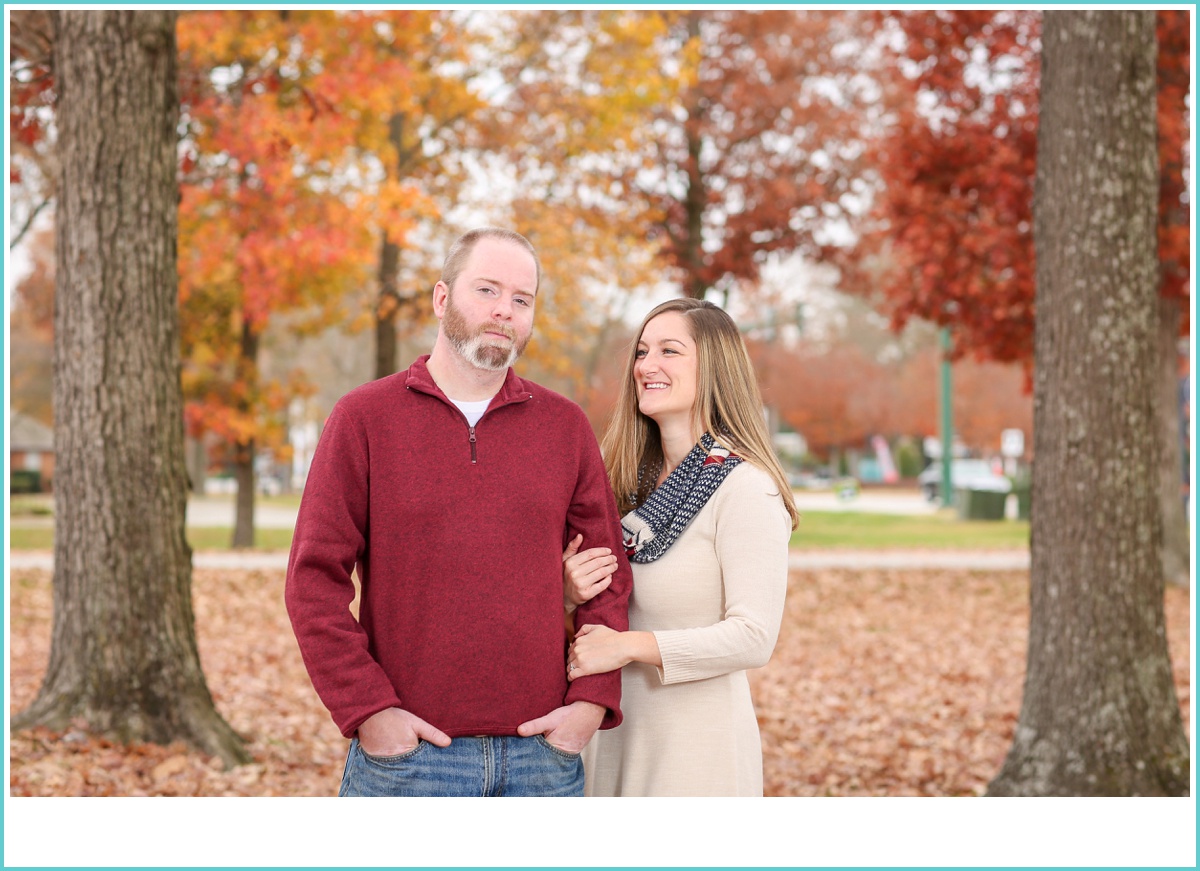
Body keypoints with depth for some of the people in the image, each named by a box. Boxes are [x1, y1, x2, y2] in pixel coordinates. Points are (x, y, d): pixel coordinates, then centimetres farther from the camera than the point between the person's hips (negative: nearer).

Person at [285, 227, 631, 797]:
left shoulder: (566, 426, 9)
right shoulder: (364, 418, 1)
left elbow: (608, 571, 10)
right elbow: (314, 580, -3)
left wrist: (593, 701, -2)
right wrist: (366, 709, -10)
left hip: (542, 753, 3)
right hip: (405, 749, -2)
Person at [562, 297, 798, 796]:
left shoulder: (746, 488, -14)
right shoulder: (635, 481, 7)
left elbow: (753, 637, -20)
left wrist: (631, 645, -22)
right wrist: (570, 592, -8)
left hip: (699, 749, -7)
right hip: (618, 735, 7)